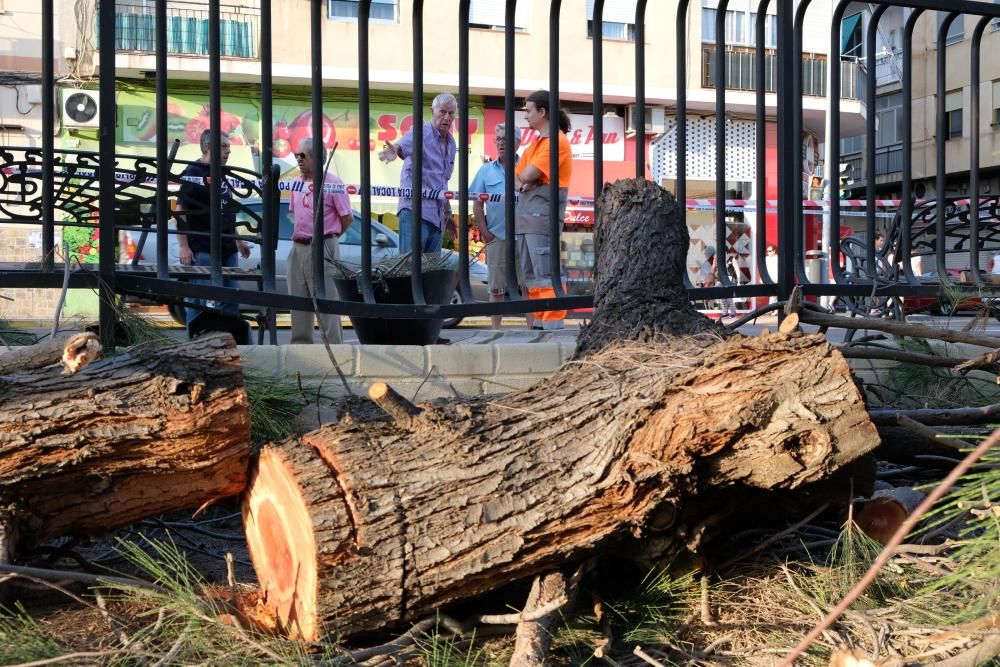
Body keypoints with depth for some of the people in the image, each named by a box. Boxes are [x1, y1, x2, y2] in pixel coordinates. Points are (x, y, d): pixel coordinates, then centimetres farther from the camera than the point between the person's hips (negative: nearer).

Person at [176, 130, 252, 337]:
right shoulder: (193, 173, -7)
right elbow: (181, 211, -12)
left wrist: (238, 241, 23)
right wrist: (183, 246, -19)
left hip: (227, 250, 8)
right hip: (202, 250, -8)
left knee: (231, 301, 10)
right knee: (200, 302, -4)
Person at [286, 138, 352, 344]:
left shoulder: (332, 183, -9)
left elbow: (347, 217, -5)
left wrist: (328, 237, 3)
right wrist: (301, 234, 12)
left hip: (322, 248, -7)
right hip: (297, 248, 7)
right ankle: (300, 344, 20)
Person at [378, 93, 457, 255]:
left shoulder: (452, 144, 19)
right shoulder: (421, 132, -4)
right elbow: (405, 145, -28)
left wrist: (448, 214, 30)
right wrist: (395, 150, -52)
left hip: (437, 217, 8)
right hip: (415, 211, -8)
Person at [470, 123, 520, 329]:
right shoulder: (486, 170, 12)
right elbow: (477, 204, 11)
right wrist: (484, 231, 1)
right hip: (496, 237, 2)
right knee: (496, 286, 7)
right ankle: (496, 327, 14)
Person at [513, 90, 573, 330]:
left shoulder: (556, 141, -8)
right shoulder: (536, 142, 22)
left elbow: (528, 175, -15)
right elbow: (516, 176, 18)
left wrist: (524, 177, 6)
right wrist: (522, 184, -3)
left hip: (543, 216, -9)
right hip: (525, 216, 9)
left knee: (545, 275, -12)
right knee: (528, 277, 10)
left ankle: (553, 326, -12)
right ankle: (535, 325, 14)